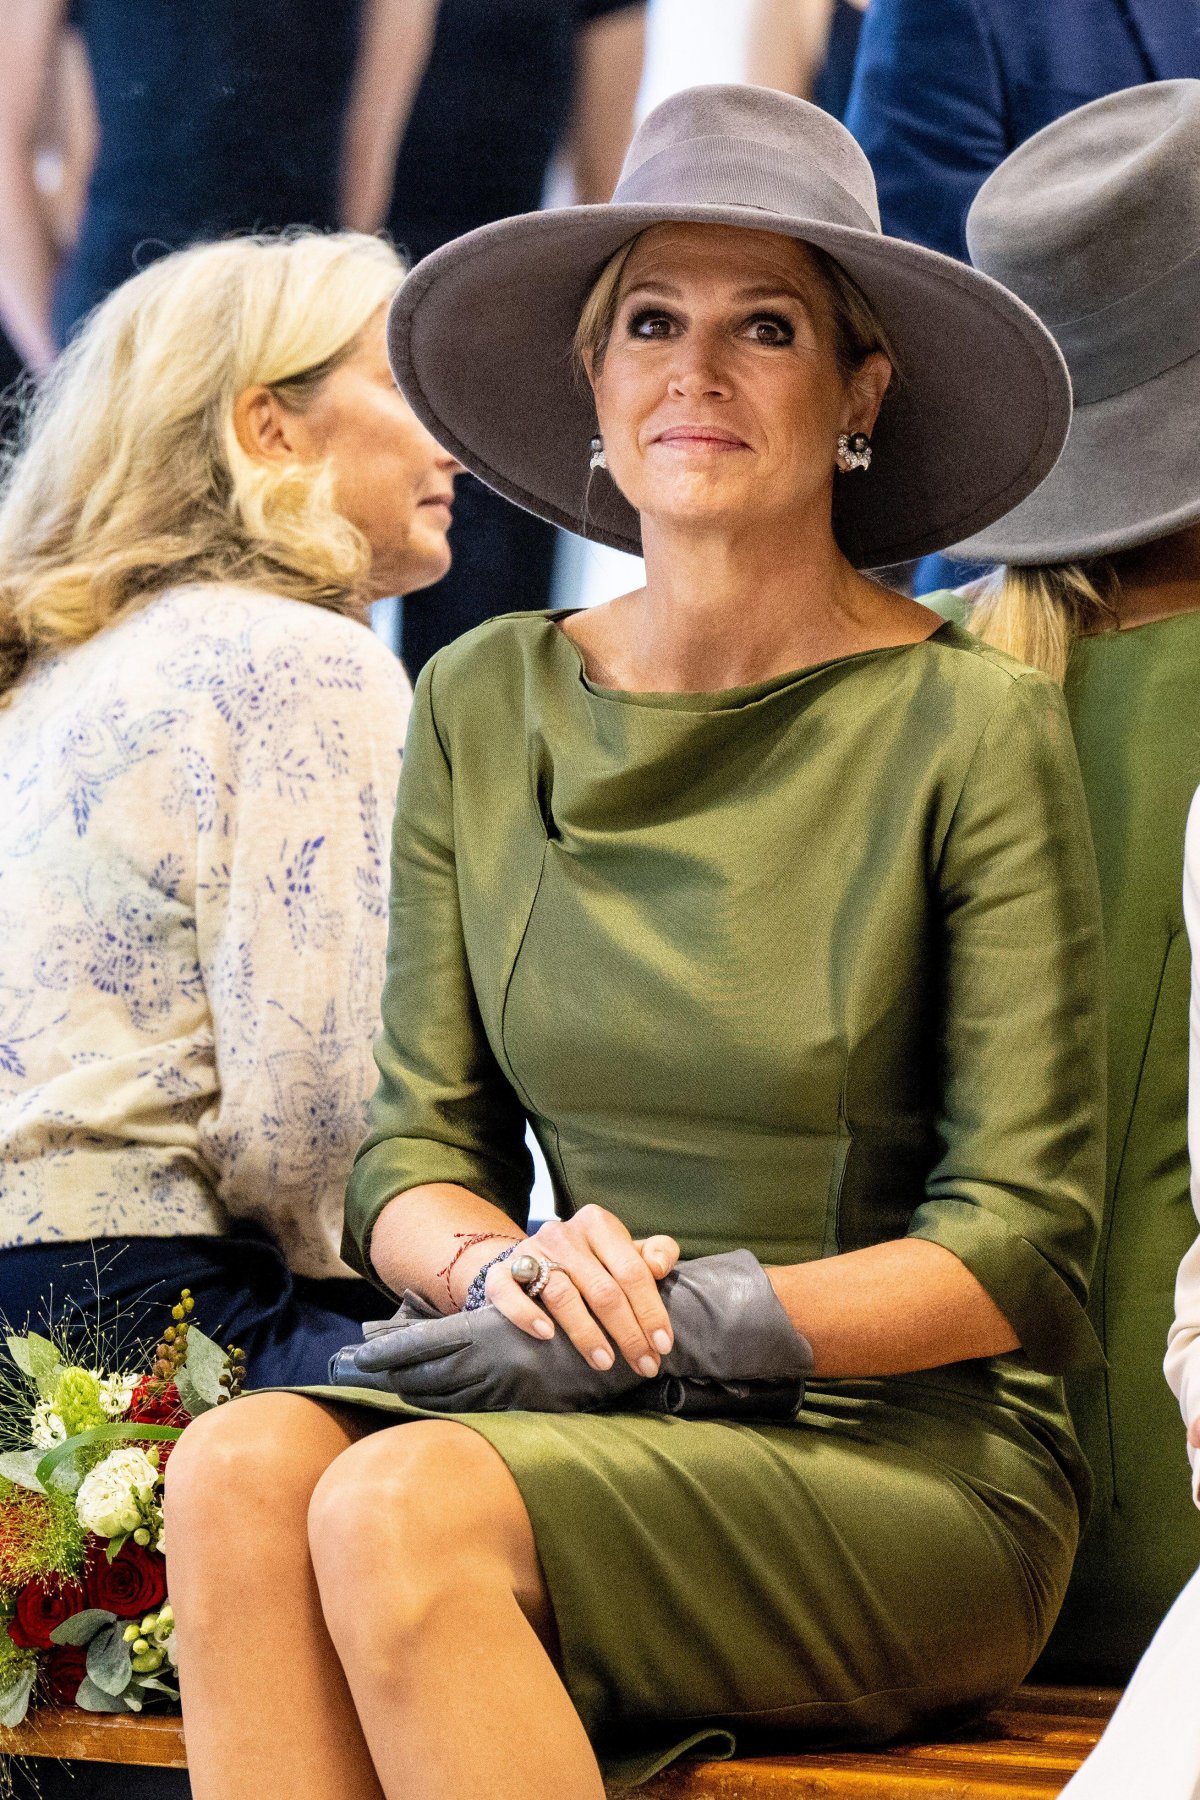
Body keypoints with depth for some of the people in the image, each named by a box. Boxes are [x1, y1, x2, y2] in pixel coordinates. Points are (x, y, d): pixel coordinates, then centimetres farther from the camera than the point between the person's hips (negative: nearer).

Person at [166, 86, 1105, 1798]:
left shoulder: (968, 726, -6)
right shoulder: (485, 706, 9)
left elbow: (1024, 1244, -7)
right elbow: (413, 1150, 9)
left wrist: (697, 1319, -18)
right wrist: (507, 1266, -14)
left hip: (923, 1460, -4)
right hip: (615, 1429, 4)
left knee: (401, 1509, -31)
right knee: (243, 1467, -28)